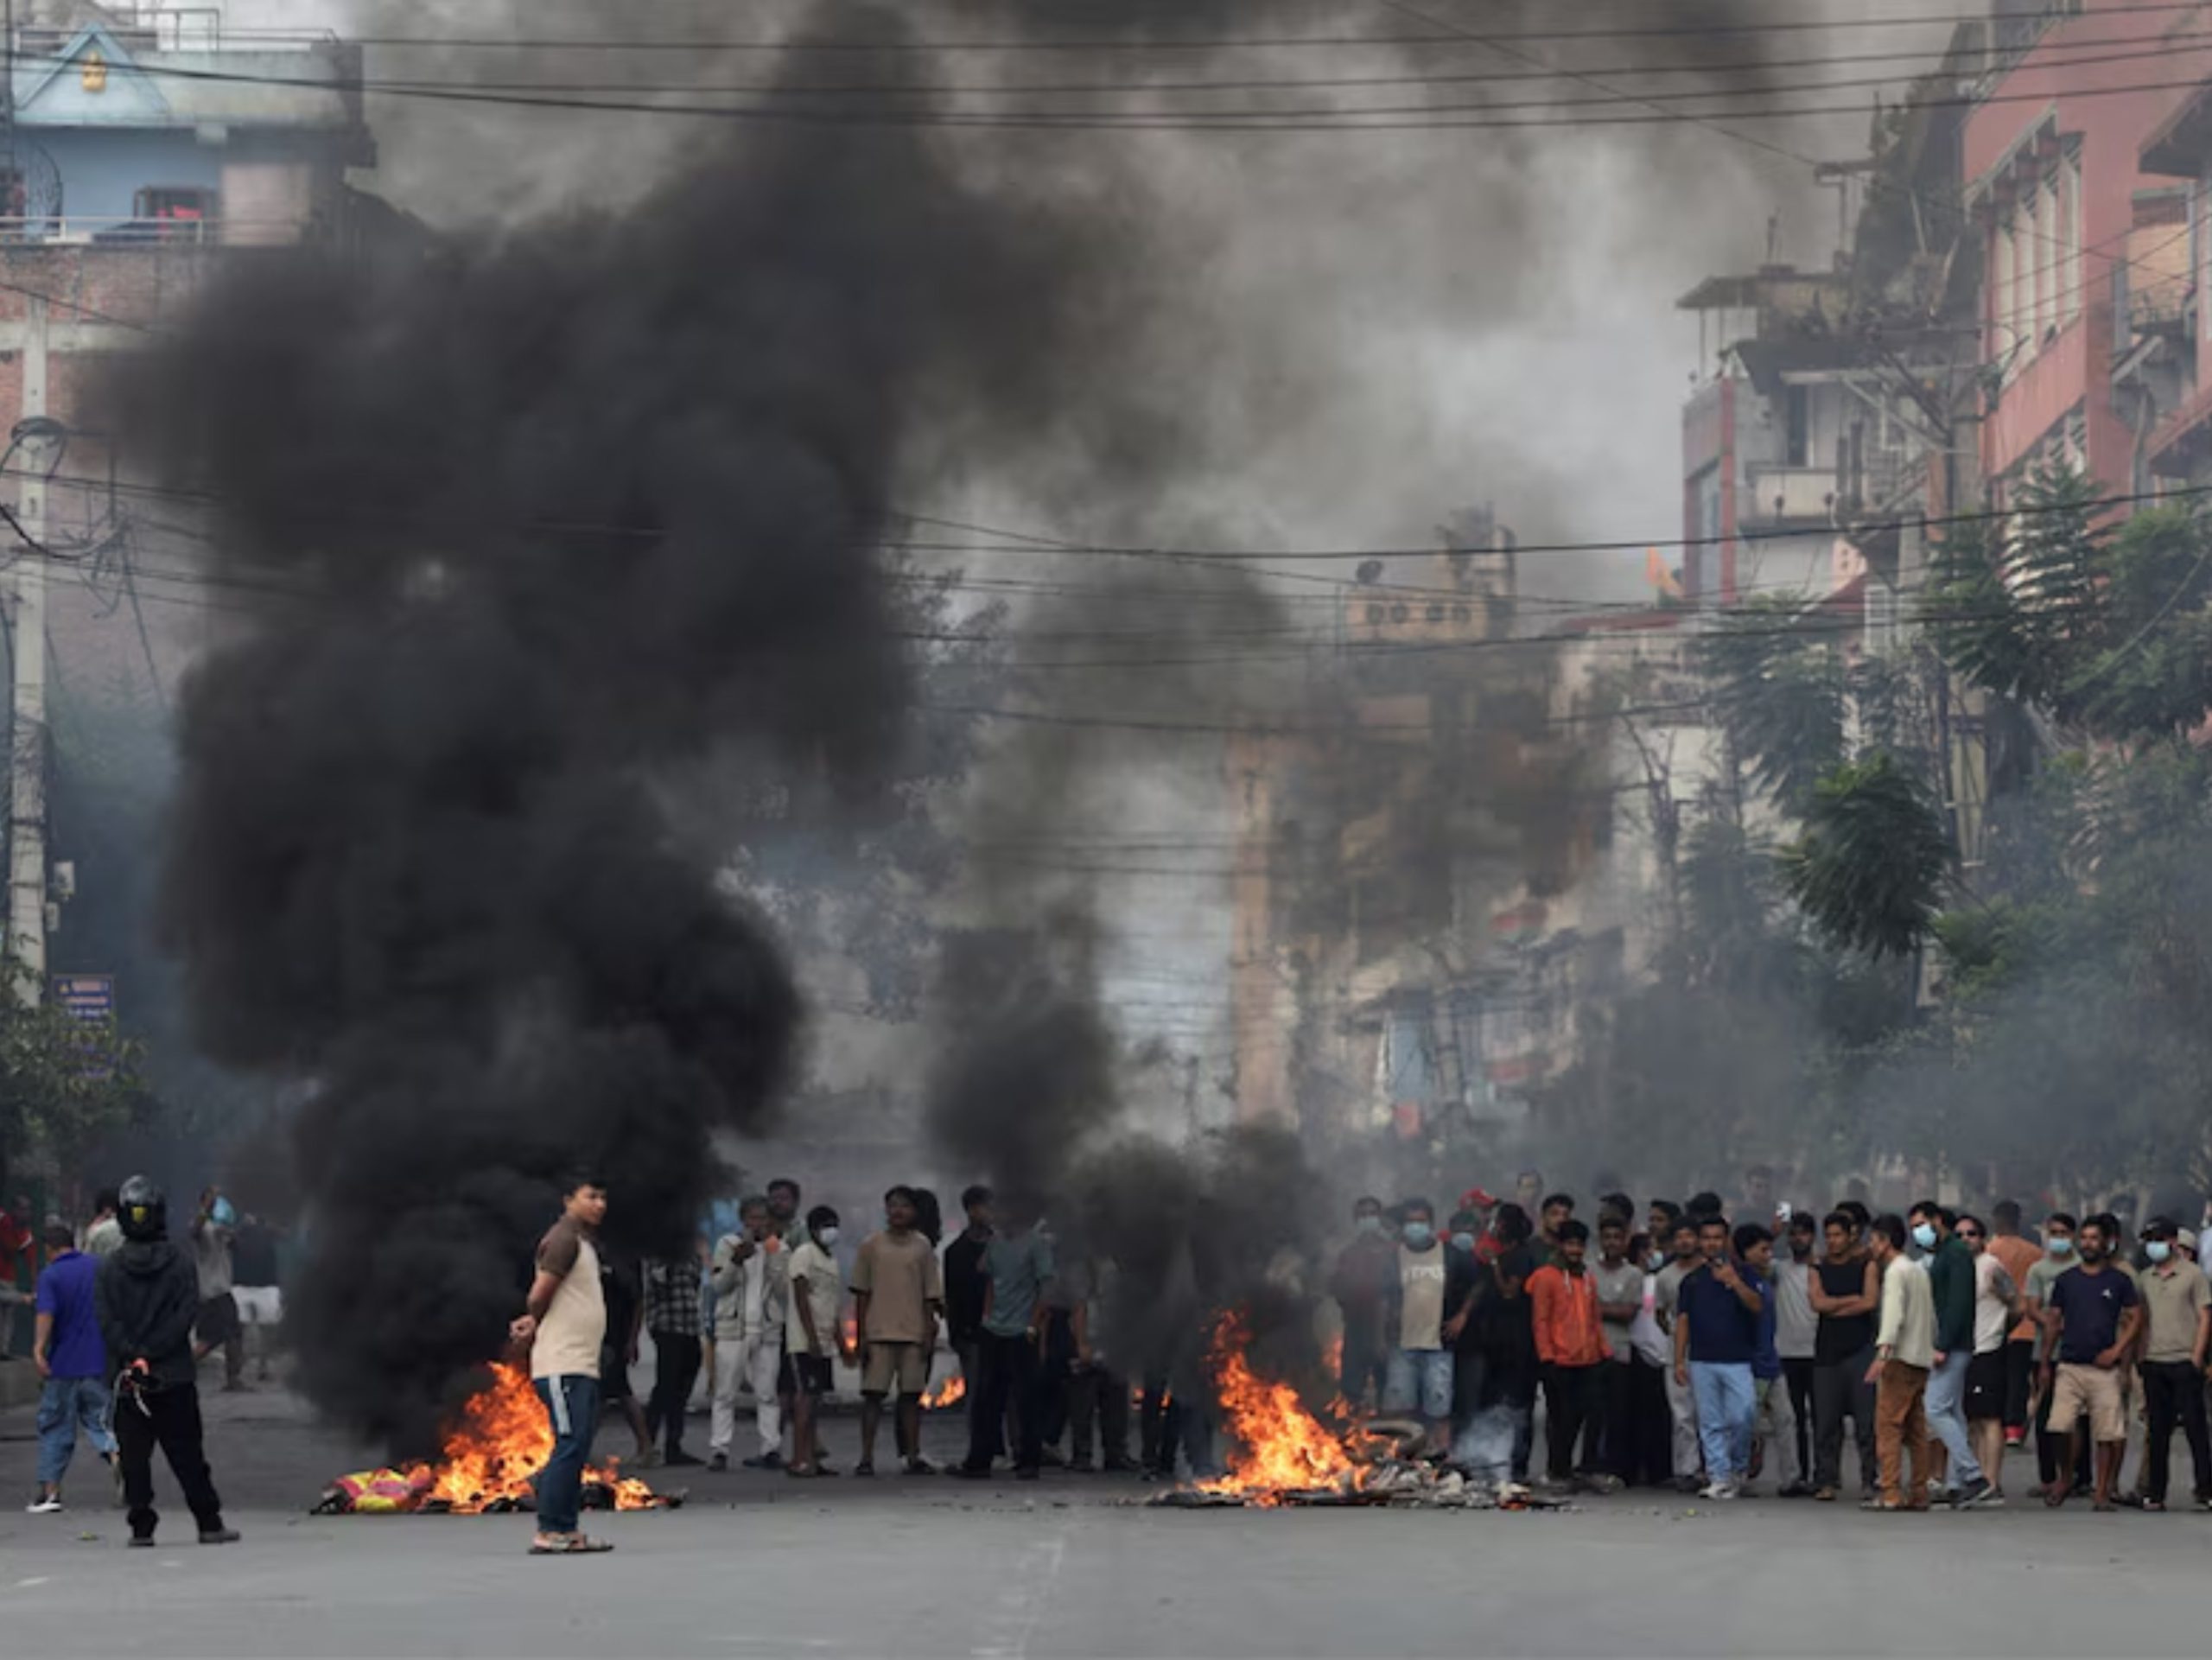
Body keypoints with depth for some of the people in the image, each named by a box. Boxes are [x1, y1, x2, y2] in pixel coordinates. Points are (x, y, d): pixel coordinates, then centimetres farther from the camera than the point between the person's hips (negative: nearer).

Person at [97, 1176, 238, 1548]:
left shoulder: (110, 1270, 1)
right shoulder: (181, 1265, 0)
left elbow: (106, 1322, -9)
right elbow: (186, 1315, -9)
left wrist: (137, 1356, -14)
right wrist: (147, 1356, -11)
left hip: (129, 1381, 0)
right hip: (176, 1377, 0)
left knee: (134, 1458, 5)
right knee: (188, 1456, 4)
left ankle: (141, 1527, 2)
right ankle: (210, 1524, 4)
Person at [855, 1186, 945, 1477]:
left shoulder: (922, 1248, 8)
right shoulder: (871, 1246, 4)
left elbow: (930, 1296, 9)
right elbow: (861, 1294, 4)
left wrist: (929, 1332, 2)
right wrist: (860, 1335, -1)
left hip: (914, 1334, 1)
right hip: (878, 1333, -1)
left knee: (912, 1394, 2)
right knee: (873, 1393, -5)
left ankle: (913, 1457, 6)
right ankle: (866, 1458, -3)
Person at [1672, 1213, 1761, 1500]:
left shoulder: (1741, 1273, 6)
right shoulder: (1692, 1280, 13)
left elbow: (1757, 1306, -9)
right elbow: (1683, 1322, 12)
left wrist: (1734, 1281, -23)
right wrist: (1679, 1361, 5)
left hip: (1737, 1360, -2)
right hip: (1702, 1361, 2)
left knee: (1741, 1418, -11)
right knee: (1711, 1424, 2)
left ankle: (1739, 1467, 11)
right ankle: (1719, 1477, 5)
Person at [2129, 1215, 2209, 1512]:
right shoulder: (2144, 1279, 13)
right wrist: (2140, 1358, 9)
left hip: (2184, 1363, -4)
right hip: (2154, 1364, 4)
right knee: (2158, 1431, 5)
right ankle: (2154, 1493, 7)